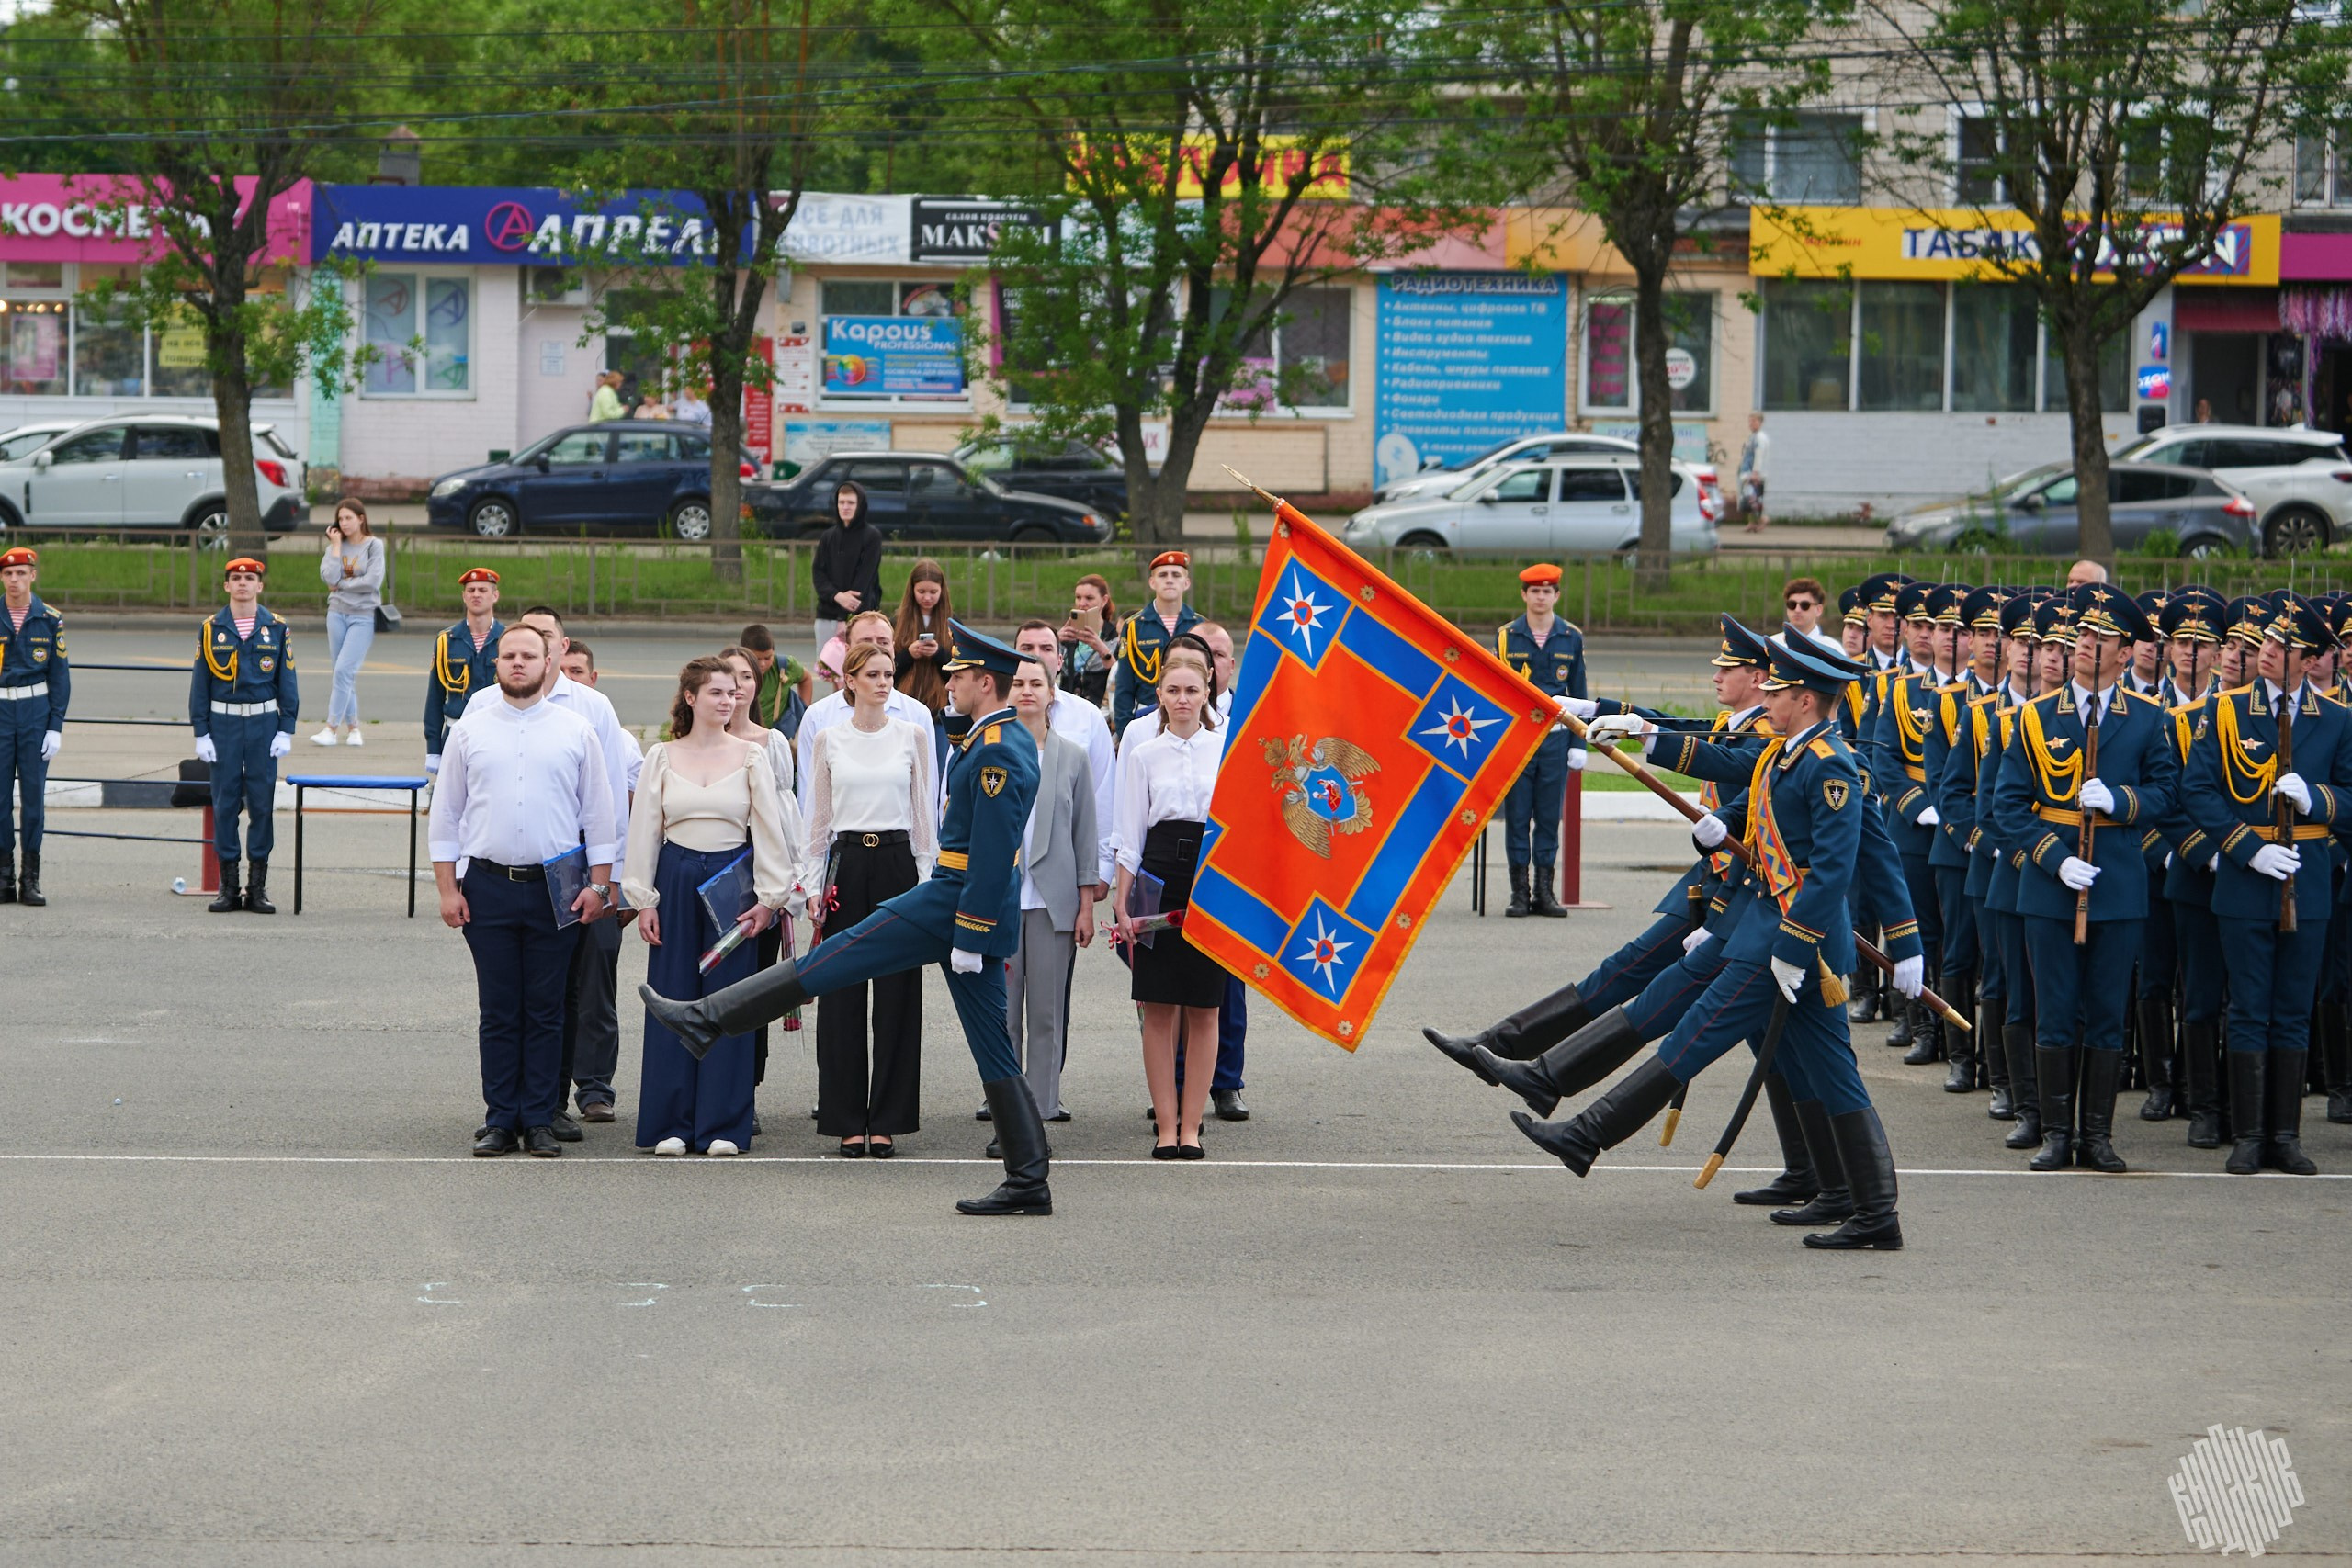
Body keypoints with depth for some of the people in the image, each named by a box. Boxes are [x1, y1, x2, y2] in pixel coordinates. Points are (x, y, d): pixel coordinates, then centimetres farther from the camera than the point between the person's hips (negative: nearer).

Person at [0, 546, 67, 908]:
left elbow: (60, 677, 4)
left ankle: (31, 879, 6)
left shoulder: (50, 620, 2)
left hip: (36, 713, 0)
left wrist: (56, 728, -3)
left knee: (34, 793, 1)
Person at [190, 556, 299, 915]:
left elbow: (287, 681, 6)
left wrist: (286, 730, -1)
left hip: (263, 724, 0)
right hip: (223, 723, 0)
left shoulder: (277, 629, 4)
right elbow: (200, 683, 4)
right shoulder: (211, 629, 3)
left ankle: (258, 887, 7)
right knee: (225, 803, 1)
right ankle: (228, 887, 7)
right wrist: (201, 733, -2)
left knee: (262, 803, 1)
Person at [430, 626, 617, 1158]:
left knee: (546, 1011, 2)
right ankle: (500, 1120, 7)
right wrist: (448, 889, 2)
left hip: (556, 889, -1)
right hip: (489, 885, 1)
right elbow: (445, 815, 9)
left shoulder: (576, 732, 6)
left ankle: (540, 1121, 7)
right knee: (497, 1011, 3)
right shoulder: (470, 731, 8)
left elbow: (599, 815, 8)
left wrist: (599, 885, 1)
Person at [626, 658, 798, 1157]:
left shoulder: (751, 757, 4)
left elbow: (769, 830, 4)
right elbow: (644, 830, 7)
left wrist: (768, 899, -2)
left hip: (732, 881, 0)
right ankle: (671, 1123, 7)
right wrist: (643, 900, 1)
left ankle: (723, 1125, 4)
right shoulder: (662, 757, 5)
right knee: (672, 1000, 1)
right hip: (677, 879, 0)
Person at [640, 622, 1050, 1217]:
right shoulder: (1013, 740, 17)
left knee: (832, 961, -5)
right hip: (964, 906, 10)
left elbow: (993, 853, -21)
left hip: (956, 901, -10)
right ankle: (1030, 1180, 5)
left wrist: (968, 938, -21)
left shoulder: (997, 753, -16)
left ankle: (706, 1019, -2)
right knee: (993, 1049, 8)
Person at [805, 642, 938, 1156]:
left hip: (898, 862, 0)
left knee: (896, 994, 0)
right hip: (846, 863, 0)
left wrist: (927, 878, 1)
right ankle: (847, 1121, 7)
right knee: (842, 996, 0)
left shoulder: (913, 736, 5)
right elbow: (818, 818, 9)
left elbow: (925, 812, 7)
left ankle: (887, 1121, 6)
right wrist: (814, 883, 3)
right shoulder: (827, 740, 5)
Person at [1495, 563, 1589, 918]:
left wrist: (1578, 743, 4)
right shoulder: (1507, 637, 3)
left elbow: (1578, 693, 9)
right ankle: (1520, 892, 6)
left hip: (1555, 738, 1)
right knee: (1517, 816, 0)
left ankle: (1544, 892, 10)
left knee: (1549, 816, 4)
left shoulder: (1572, 638, 6)